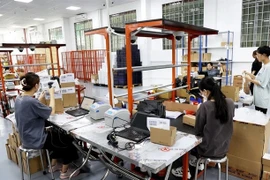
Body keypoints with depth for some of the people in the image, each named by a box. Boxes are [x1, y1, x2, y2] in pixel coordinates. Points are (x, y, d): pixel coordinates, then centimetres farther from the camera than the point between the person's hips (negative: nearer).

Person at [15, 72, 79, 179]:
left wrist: (41, 98, 15)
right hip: (36, 140, -9)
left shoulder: (19, 99, -1)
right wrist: (52, 94, -8)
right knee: (68, 141, 8)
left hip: (28, 137, 9)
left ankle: (54, 165, 37)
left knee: (58, 135, 27)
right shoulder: (31, 101, -31)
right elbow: (51, 111, -18)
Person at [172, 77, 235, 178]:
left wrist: (198, 112, 1)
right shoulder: (230, 103, -7)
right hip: (224, 148, 6)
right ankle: (197, 162, 46)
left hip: (209, 150, -5)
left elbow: (198, 132, -14)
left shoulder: (205, 106, -24)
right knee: (193, 139, 30)